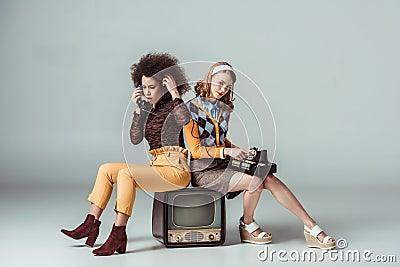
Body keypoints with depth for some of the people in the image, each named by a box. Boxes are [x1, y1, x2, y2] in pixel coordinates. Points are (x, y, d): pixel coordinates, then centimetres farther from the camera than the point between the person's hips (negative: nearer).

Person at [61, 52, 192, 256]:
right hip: (157, 167, 8)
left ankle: (118, 235, -26)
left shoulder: (173, 105, -4)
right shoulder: (149, 109, 16)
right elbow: (135, 139, 5)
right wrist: (138, 109, -2)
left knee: (126, 174, -28)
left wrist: (175, 94, -21)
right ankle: (91, 225, -5)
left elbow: (187, 121, -28)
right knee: (106, 169, -2)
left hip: (176, 169, -8)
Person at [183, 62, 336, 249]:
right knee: (255, 181, -27)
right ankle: (247, 225, 0)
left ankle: (311, 227, -15)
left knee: (270, 179, -16)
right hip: (204, 172, -6)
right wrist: (227, 151, -25)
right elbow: (196, 150, -14)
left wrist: (239, 152, 3)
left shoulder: (224, 109, 13)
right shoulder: (191, 109, -9)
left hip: (223, 166, 6)